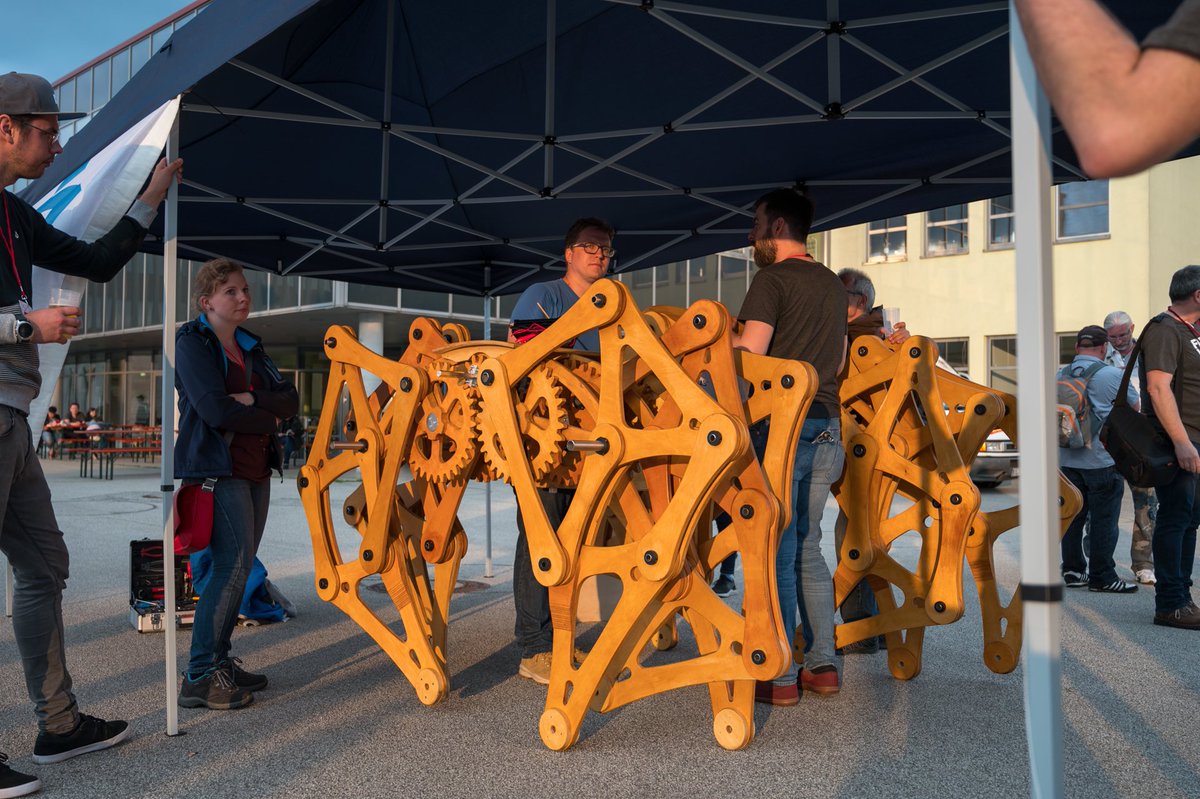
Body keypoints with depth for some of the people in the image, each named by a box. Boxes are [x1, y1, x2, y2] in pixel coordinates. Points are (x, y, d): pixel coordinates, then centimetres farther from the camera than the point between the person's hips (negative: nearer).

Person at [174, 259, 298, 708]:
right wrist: (269, 420, -4)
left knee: (240, 568, 9)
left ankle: (220, 661, 19)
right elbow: (216, 409, -17)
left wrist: (252, 399, -11)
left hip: (256, 469, 8)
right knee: (233, 565, -12)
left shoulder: (250, 346, 18)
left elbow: (290, 400, 8)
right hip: (218, 468, -8)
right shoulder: (192, 343, -5)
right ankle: (198, 678, -3)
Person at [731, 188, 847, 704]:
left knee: (777, 550, -4)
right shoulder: (834, 285, 19)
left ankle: (780, 677, 1)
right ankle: (822, 664, 16)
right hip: (826, 426, 8)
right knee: (807, 548, 14)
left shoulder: (772, 278, -6)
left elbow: (750, 352, -14)